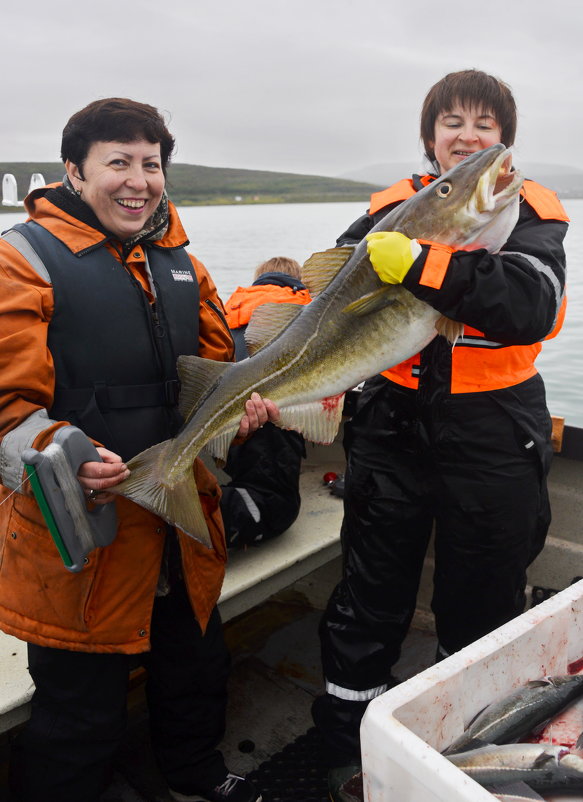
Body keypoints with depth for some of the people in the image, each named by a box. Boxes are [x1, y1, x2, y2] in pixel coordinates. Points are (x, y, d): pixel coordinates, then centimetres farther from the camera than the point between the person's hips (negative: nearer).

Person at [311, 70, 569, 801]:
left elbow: (532, 307, -21)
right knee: (369, 601, 12)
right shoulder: (393, 207, 6)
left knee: (482, 611, 15)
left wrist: (420, 264, -30)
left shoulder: (527, 211, -2)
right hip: (393, 427, 2)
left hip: (492, 440, -1)